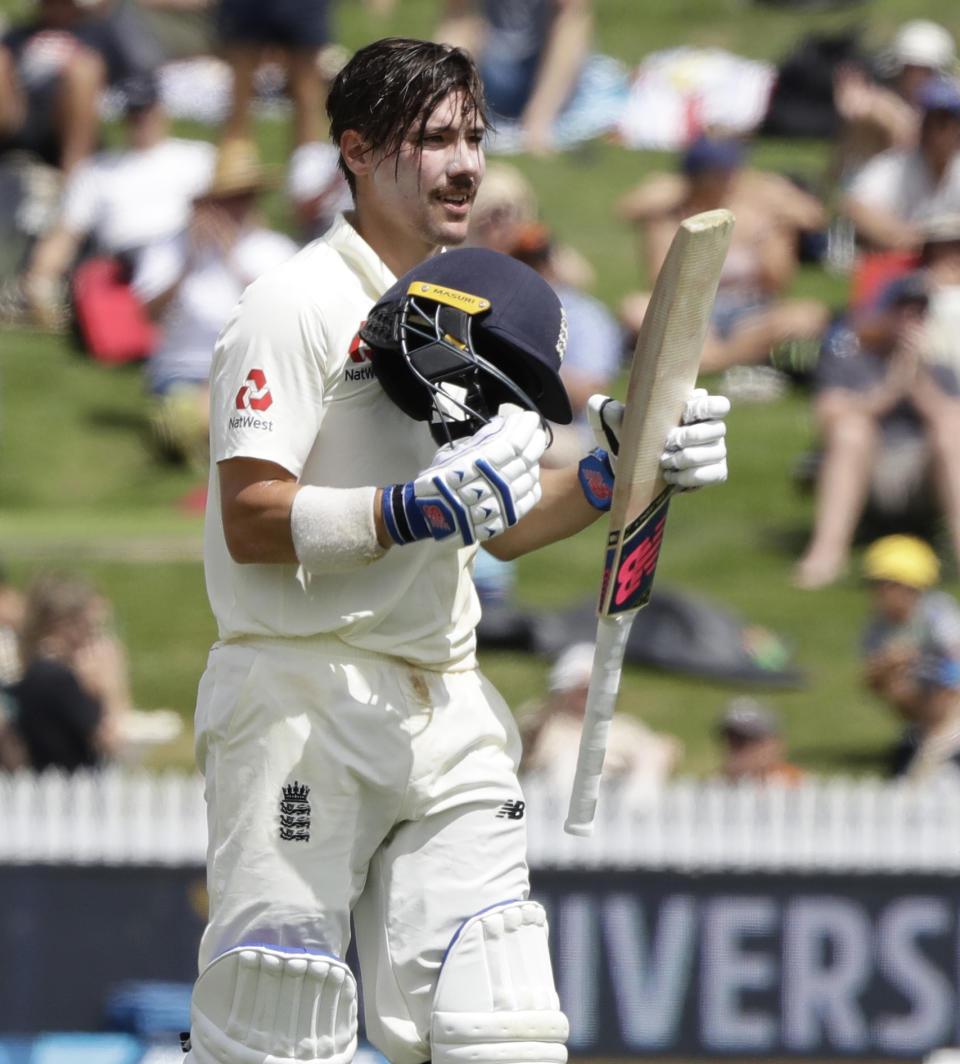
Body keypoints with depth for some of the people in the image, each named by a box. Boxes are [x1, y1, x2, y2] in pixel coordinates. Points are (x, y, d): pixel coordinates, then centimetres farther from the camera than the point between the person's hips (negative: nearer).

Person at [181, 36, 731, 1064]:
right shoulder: (299, 303, -8)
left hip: (448, 706, 7)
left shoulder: (477, 304, 17)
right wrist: (416, 510, -25)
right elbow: (250, 521, -16)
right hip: (305, 698, -7)